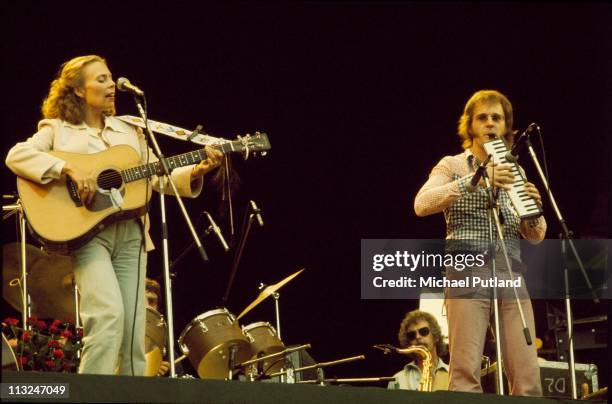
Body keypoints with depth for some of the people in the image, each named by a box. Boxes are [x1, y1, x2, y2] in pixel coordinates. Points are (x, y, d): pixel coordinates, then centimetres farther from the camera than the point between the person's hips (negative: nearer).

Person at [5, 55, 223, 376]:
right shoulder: (58, 129, 8)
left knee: (133, 330, -1)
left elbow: (158, 177, 19)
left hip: (130, 233, 5)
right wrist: (68, 169, -19)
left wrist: (197, 171, 1)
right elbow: (16, 156, -7)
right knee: (109, 314, -24)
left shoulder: (129, 131, 23)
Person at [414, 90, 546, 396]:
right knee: (466, 371, -16)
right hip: (468, 271, -4)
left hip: (511, 273, 4)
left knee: (527, 376, -8)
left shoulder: (513, 173, 22)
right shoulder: (453, 166, 10)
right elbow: (422, 205, -10)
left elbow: (535, 236, 18)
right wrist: (475, 180, -18)